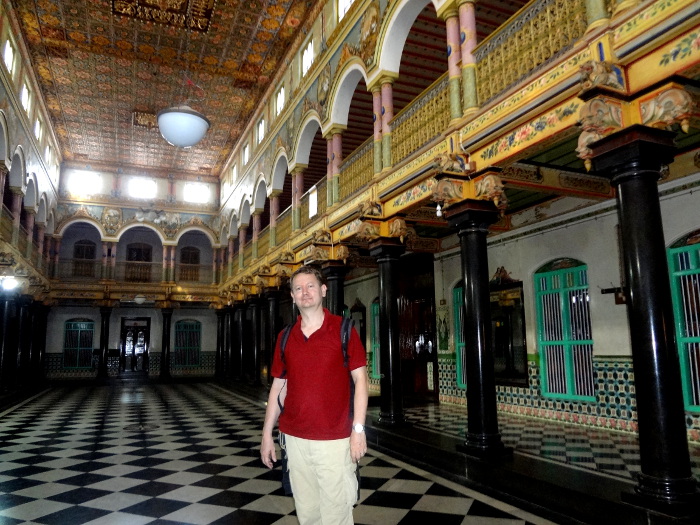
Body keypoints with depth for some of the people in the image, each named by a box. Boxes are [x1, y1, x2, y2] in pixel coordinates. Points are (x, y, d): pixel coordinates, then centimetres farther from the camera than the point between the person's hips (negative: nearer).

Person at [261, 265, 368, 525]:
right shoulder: (286, 337, 6)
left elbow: (360, 379, -6)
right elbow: (278, 386, 11)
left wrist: (358, 429, -12)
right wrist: (267, 434, 9)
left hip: (335, 440, -3)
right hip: (295, 439, 4)